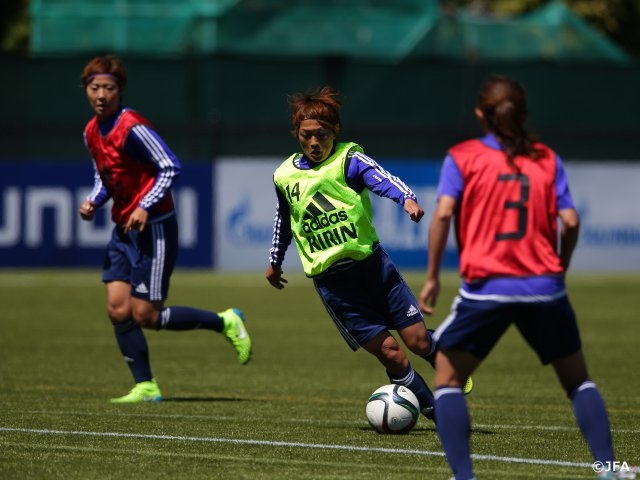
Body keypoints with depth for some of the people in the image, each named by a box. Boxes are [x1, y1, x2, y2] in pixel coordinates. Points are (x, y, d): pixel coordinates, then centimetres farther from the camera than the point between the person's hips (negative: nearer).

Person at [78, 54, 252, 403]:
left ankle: (225, 323, 10)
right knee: (117, 307, -3)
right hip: (123, 230, 8)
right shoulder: (91, 132, 8)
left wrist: (145, 208, -25)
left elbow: (170, 168, -18)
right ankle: (145, 387, 4)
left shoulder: (132, 128, -18)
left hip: (153, 227, -8)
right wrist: (94, 202, 2)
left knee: (144, 315, -7)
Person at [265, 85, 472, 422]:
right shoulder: (284, 177, 6)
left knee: (418, 340, -2)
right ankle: (437, 413, 7)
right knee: (390, 353, -7)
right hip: (331, 279, 1)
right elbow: (283, 223, 25)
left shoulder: (348, 160, -6)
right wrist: (275, 262, 36)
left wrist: (407, 198, -45)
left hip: (372, 264, -1)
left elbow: (381, 178, -26)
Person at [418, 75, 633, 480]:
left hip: (486, 288, -2)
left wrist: (433, 276, -3)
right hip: (545, 287, 2)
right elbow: (570, 222, -1)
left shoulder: (462, 157, 3)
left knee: (448, 377, 11)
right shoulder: (547, 160, 8)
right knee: (578, 378, 18)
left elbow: (443, 214, -9)